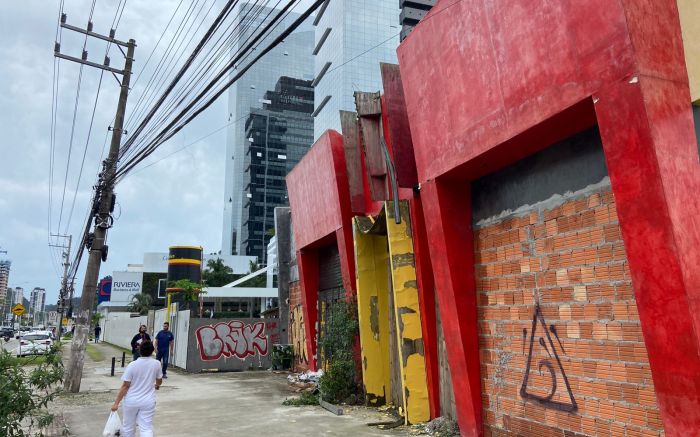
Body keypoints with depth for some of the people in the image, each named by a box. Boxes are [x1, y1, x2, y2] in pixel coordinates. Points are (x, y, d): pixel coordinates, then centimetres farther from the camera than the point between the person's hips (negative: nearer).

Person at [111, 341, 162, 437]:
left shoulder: (132, 365, -13)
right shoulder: (156, 364, -6)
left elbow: (125, 386, -12)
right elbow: (159, 381, 10)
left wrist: (116, 403, -4)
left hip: (131, 401, 0)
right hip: (148, 402, 1)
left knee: (128, 427, 18)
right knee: (146, 428, 2)